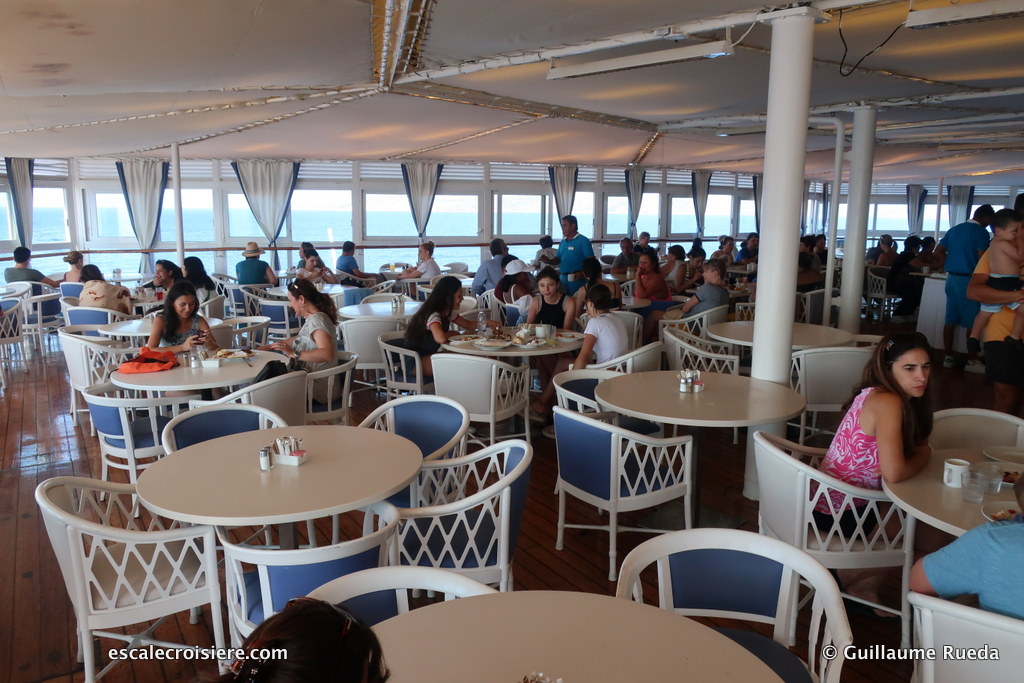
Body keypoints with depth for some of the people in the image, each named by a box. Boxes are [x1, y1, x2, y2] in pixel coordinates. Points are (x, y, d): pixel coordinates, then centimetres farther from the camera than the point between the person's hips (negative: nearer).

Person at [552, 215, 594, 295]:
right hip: (563, 278, 7)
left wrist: (583, 273, -23)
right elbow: (558, 260, 17)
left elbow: (591, 260, -11)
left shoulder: (583, 241, -6)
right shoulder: (562, 242, 14)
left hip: (576, 279, -7)